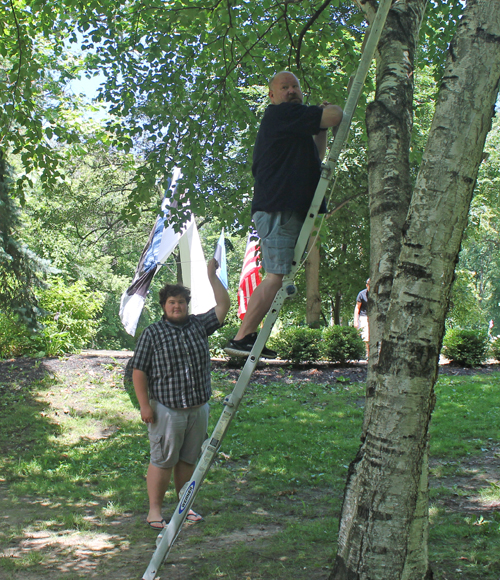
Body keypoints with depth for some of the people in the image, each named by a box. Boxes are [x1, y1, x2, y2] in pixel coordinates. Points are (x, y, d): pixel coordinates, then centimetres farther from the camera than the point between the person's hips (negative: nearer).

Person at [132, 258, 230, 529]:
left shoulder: (199, 325, 8)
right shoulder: (153, 333, -3)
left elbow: (223, 306, 6)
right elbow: (139, 371, -4)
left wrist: (212, 275, 0)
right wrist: (144, 405, -9)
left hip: (199, 407, 4)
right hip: (167, 409, -4)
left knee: (188, 460, 14)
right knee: (162, 461, -1)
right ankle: (154, 511, 10)